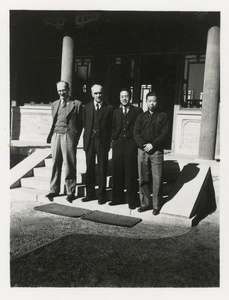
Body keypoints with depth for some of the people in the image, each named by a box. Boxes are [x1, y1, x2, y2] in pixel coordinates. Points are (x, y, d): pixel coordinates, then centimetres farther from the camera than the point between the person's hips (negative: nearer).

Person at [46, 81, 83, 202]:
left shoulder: (77, 104, 4)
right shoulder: (54, 104, 17)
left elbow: (81, 123, 5)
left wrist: (76, 137, -3)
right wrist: (51, 135, 9)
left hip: (69, 136, -4)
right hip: (56, 136, 4)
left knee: (70, 165, -2)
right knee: (55, 164, 6)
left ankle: (70, 192, 7)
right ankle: (54, 190, 15)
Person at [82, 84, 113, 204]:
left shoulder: (109, 108, 0)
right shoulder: (87, 107, 9)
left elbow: (111, 126, -1)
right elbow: (85, 124, 9)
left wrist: (108, 141, -7)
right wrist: (86, 139, 2)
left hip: (102, 141, -3)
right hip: (89, 140, 3)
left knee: (102, 169, 3)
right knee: (89, 168, 9)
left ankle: (101, 195, 13)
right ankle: (90, 193, 20)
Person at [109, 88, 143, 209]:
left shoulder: (137, 111, 3)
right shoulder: (116, 112, 16)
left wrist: (137, 142, -6)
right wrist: (113, 139, 7)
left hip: (131, 145, -4)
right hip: (118, 144, 4)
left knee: (131, 173, 0)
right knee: (117, 172, 6)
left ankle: (132, 200, 10)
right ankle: (117, 198, 17)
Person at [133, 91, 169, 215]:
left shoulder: (163, 116, 6)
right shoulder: (141, 116, 14)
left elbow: (164, 134, -2)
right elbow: (136, 133, 5)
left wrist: (152, 145, -12)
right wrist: (143, 145, -10)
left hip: (157, 151, -2)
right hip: (142, 151, 3)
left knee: (157, 180, -1)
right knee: (143, 179, 5)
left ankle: (156, 205, 10)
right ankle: (145, 203, 17)